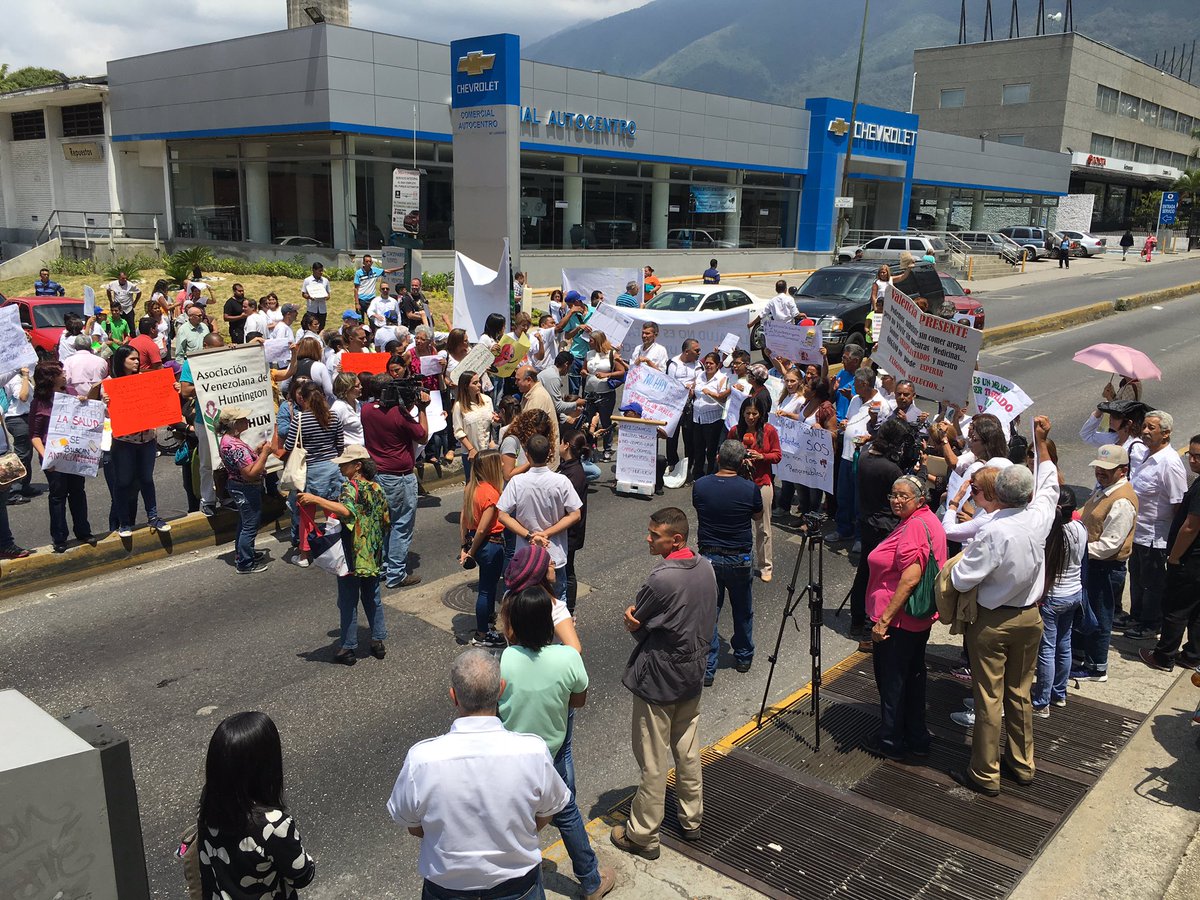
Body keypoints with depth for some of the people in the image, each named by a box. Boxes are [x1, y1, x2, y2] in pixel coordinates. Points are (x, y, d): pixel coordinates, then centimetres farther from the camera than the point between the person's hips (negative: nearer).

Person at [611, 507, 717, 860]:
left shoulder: (661, 580, -29)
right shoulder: (705, 568, -4)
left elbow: (633, 624, -17)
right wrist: (640, 615, -7)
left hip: (658, 679, -8)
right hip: (693, 672, 8)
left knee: (653, 762, 6)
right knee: (688, 753, 21)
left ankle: (642, 835, 20)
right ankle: (692, 820, 36)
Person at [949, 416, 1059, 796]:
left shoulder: (992, 532, -28)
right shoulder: (1040, 518, -12)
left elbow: (961, 580, -23)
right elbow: (1049, 484, 10)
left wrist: (967, 554, -3)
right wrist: (1041, 441, 18)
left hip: (992, 622, -6)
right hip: (1030, 618, 6)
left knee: (988, 698, 4)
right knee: (1021, 694, 19)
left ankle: (985, 775, 15)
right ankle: (1023, 764, 32)